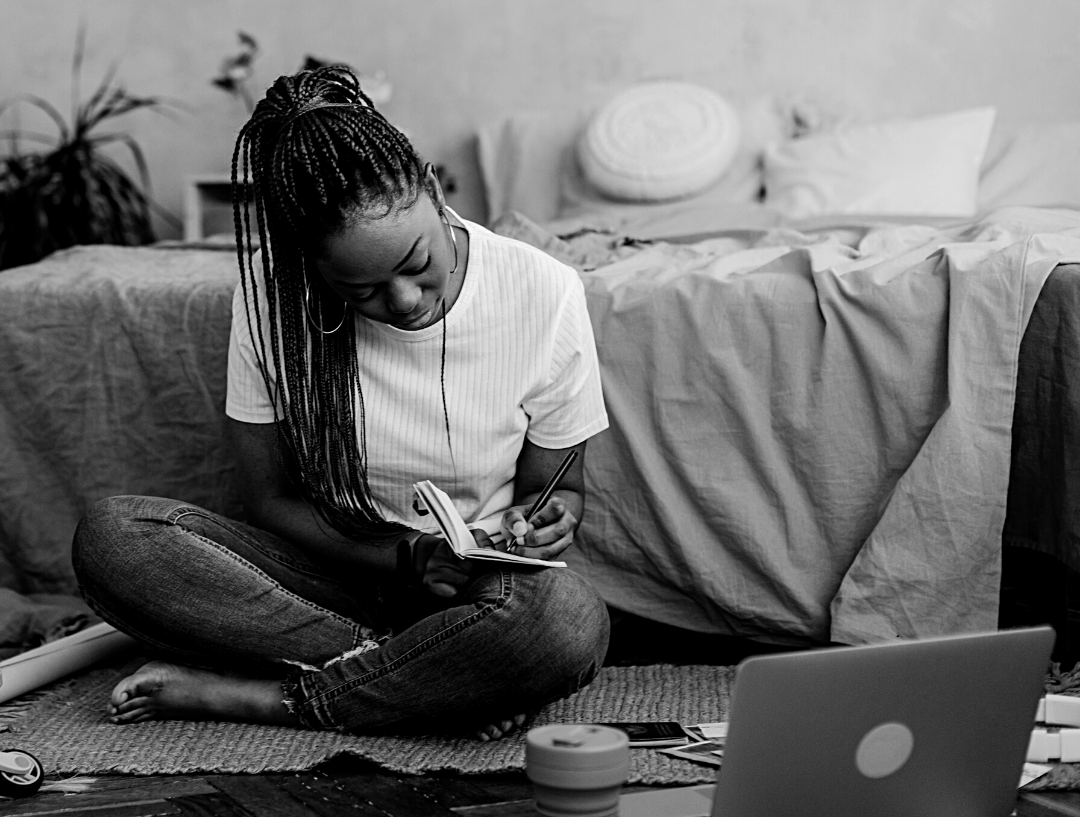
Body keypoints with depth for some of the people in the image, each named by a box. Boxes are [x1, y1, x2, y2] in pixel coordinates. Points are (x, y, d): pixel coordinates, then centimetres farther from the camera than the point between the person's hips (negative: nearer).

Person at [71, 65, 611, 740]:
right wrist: (408, 557, -18)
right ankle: (436, 678, -24)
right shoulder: (273, 296, -12)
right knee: (111, 538, -24)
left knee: (572, 620, -38)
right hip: (334, 568, 2)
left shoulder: (544, 293, -13)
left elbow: (556, 484, 3)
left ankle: (268, 696, -21)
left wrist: (552, 517, -21)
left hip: (481, 586, -1)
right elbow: (271, 498, -3)